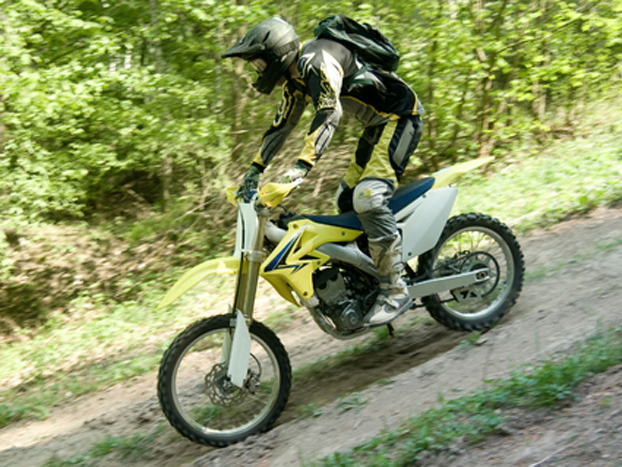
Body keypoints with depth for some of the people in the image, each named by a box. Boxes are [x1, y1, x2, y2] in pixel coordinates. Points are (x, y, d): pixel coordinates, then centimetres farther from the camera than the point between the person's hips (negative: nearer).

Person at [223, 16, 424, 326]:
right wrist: (255, 168, 15)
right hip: (377, 126, 11)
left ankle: (395, 291, -20)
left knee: (368, 198, -24)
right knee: (346, 201, 10)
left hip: (399, 118, -11)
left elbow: (329, 113, -37)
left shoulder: (316, 60, -22)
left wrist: (302, 165, -45)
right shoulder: (296, 79, 10)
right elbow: (282, 125, 19)